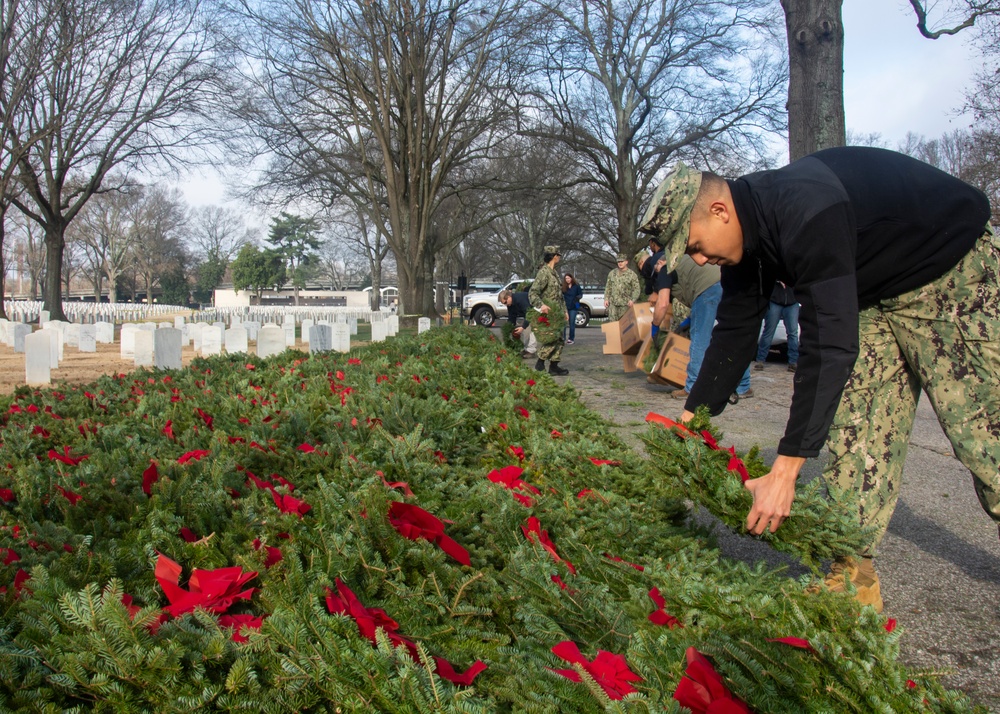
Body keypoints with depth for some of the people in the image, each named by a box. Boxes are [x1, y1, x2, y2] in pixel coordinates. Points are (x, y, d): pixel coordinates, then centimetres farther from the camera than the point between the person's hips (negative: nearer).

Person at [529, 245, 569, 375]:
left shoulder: (554, 273, 16)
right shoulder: (543, 272, -14)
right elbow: (532, 293, -21)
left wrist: (564, 310, 23)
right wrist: (541, 305, -36)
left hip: (556, 314, 10)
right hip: (547, 314, -10)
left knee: (559, 340, 10)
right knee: (550, 340, -11)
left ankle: (554, 366, 15)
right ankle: (540, 363, 1)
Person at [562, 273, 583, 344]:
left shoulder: (576, 286, -1)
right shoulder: (563, 286, 2)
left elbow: (581, 294, 3)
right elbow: (561, 295, 6)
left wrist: (578, 297, -16)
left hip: (573, 307, -1)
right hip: (565, 306, 1)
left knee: (572, 323, 1)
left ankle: (571, 338, 8)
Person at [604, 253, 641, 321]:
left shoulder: (632, 275, -1)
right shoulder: (612, 273, 10)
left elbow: (636, 289, -3)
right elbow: (608, 287, 15)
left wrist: (632, 300, -17)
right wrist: (606, 299, 5)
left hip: (625, 304, -2)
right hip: (613, 303, 3)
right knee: (613, 322, -2)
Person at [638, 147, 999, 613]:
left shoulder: (805, 212, -35)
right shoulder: (748, 236, -7)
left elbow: (829, 345, -38)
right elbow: (732, 337, 1)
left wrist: (785, 470, -37)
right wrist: (687, 426, 1)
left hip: (954, 274, -8)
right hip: (878, 293, 8)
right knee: (857, 432, -1)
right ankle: (852, 577, 2)